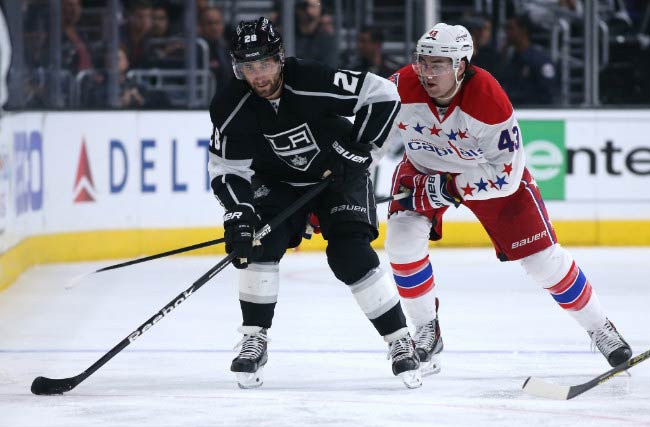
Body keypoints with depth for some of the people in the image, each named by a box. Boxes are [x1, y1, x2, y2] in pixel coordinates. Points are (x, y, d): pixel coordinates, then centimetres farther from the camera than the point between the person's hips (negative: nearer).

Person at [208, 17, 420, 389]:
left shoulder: (314, 81, -30)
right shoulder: (231, 107, -20)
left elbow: (383, 95, -25)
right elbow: (226, 168, -12)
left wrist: (359, 150, -25)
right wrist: (238, 214, -26)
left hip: (339, 174, -3)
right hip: (278, 180, 3)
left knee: (350, 255, -17)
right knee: (260, 243, -19)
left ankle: (401, 342, -6)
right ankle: (254, 342, -7)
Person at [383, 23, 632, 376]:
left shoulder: (489, 100, -35)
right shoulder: (401, 88, -27)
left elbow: (506, 175, -31)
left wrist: (450, 187, -35)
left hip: (489, 171, -2)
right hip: (423, 169, 2)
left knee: (542, 257, -3)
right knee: (403, 239, -21)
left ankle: (599, 328, 17)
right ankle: (427, 334, -2)